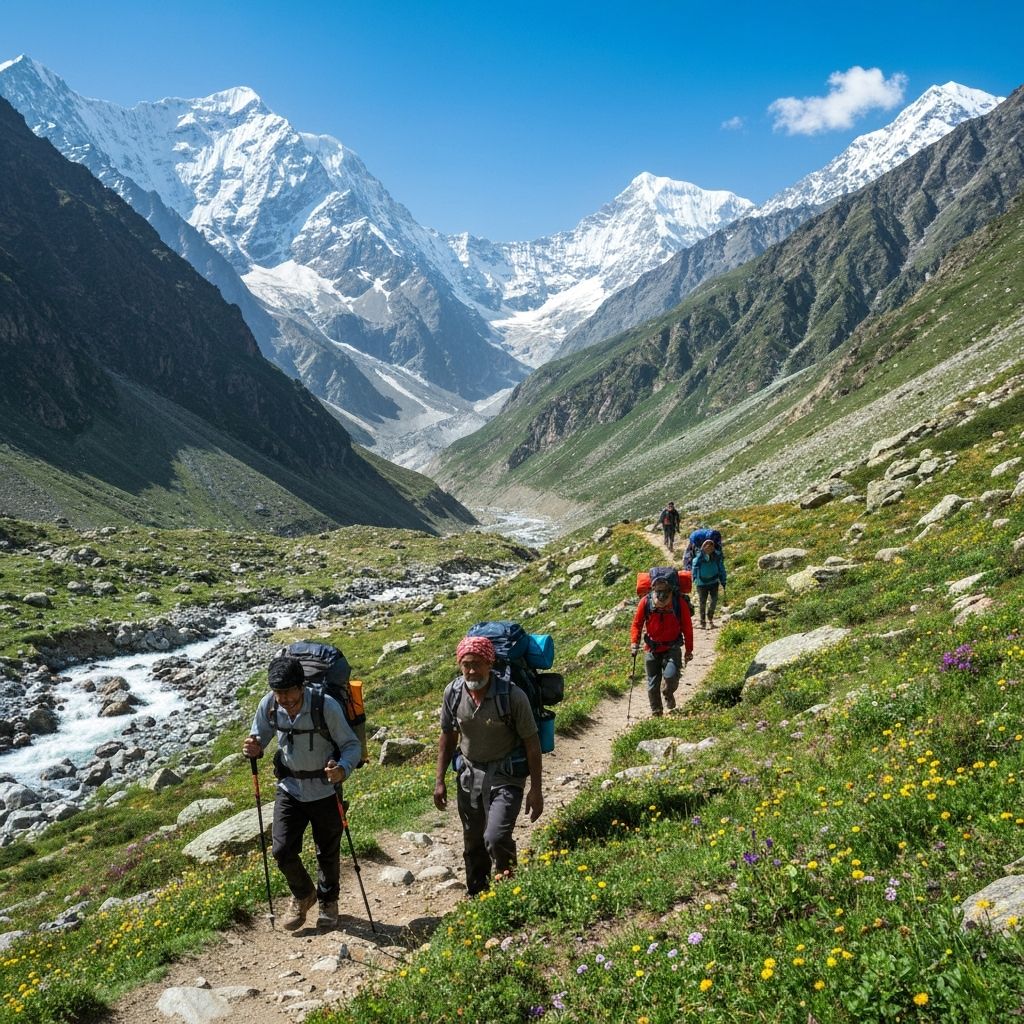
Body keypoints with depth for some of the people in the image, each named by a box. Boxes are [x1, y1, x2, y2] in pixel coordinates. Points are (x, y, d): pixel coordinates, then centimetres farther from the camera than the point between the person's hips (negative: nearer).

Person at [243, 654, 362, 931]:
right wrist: (253, 750, -22)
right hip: (289, 788, 3)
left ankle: (328, 901, 42)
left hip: (325, 791, -3)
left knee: (328, 853, 13)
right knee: (283, 851, 0)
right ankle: (303, 895, 31)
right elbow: (260, 738, 2)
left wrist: (343, 768, -39)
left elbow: (352, 745, -19)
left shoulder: (326, 706, -26)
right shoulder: (269, 705, -15)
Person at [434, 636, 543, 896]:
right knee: (473, 844, 16)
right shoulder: (453, 692, -9)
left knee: (495, 838, -20)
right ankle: (475, 898, 39)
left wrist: (536, 789, -11)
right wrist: (439, 780, 6)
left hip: (505, 776, -4)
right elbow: (448, 736, 6)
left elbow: (531, 742, -13)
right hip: (469, 774, 5)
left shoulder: (512, 695, -22)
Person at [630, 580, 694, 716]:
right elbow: (637, 623, 2)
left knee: (670, 675, -23)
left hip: (672, 648, -1)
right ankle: (656, 713, 28)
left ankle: (668, 694, 12)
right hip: (652, 648, 2)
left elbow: (687, 627, 0)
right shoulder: (646, 601, -11)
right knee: (653, 684, 7)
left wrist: (689, 650, 4)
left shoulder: (679, 603, -12)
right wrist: (634, 642, -11)